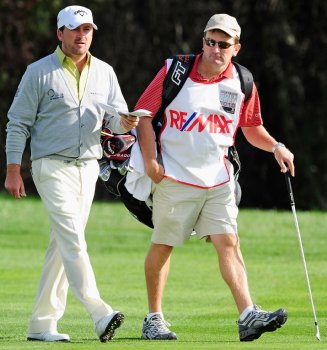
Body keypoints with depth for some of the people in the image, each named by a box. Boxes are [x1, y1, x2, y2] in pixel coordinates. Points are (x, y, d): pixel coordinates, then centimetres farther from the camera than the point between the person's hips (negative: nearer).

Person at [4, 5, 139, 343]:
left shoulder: (104, 73, 11)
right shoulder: (39, 72, -3)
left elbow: (114, 118, 11)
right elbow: (18, 122, -2)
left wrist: (124, 122, -14)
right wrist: (13, 171, -7)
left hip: (88, 166, 6)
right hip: (52, 166, -6)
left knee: (62, 244, 6)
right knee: (73, 238, -17)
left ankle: (42, 324, 10)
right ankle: (99, 314, -28)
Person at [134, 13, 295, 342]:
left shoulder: (242, 83, 3)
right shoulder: (175, 70, -5)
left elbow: (251, 127, 18)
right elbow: (144, 114, -1)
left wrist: (275, 146, -1)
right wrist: (150, 160, -9)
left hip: (218, 179, 2)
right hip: (174, 178, -2)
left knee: (228, 243, -10)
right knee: (162, 246, 5)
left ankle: (248, 316, -20)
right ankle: (154, 319, 18)